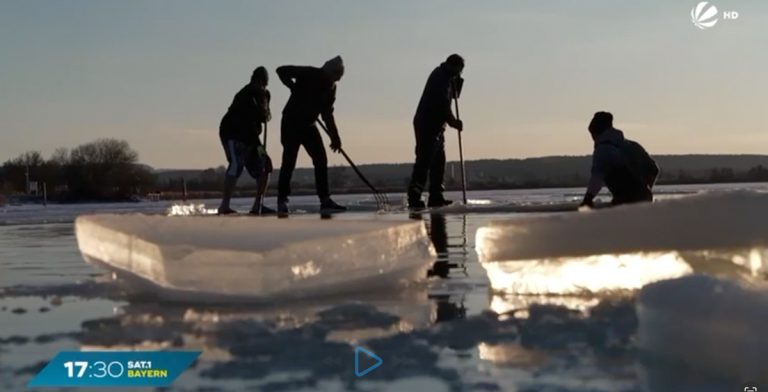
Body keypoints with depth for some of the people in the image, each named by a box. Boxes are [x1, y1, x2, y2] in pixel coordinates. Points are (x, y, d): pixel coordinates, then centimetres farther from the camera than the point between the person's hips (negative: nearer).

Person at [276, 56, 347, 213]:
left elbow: (327, 113, 10)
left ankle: (325, 200, 3)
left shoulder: (331, 88, 5)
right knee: (289, 161, -11)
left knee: (321, 161, -1)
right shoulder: (309, 74, -14)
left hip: (309, 125, 7)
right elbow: (282, 71, -14)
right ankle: (282, 200, -5)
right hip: (291, 123, -7)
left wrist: (334, 136, 4)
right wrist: (295, 88, -23)